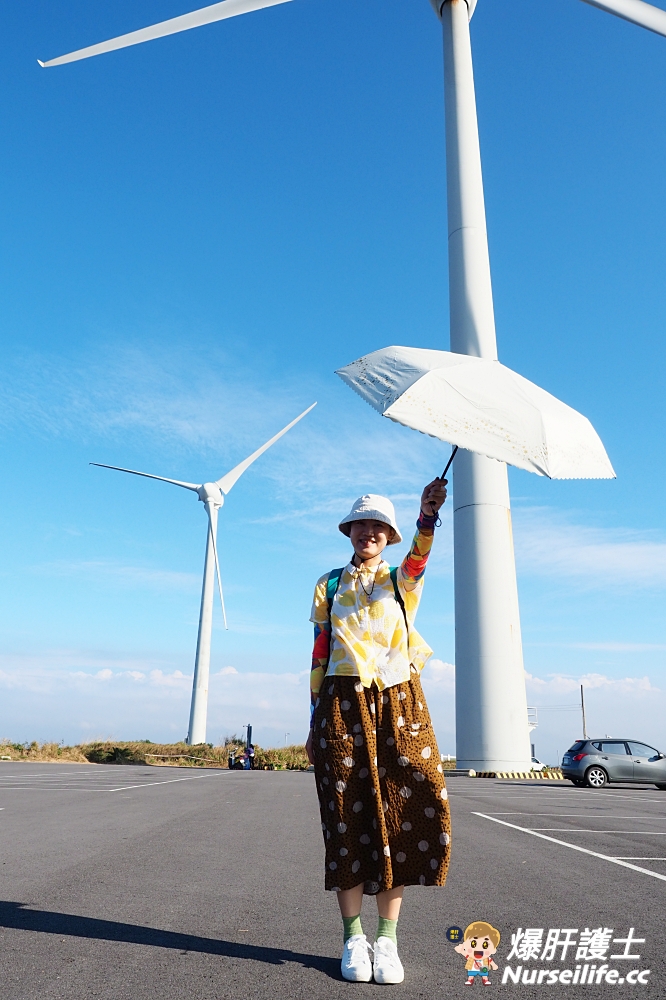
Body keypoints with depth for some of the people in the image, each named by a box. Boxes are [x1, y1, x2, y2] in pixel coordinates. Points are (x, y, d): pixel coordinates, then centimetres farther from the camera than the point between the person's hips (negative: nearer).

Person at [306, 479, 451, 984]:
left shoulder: (402, 580, 9)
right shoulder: (329, 585, 11)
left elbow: (419, 554, -16)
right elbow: (319, 655, 9)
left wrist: (429, 513, -37)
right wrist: (314, 721, 5)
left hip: (399, 704, 0)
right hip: (343, 704, 0)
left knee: (404, 810, -4)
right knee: (349, 815, 1)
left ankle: (387, 938, 11)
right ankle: (354, 938, 15)